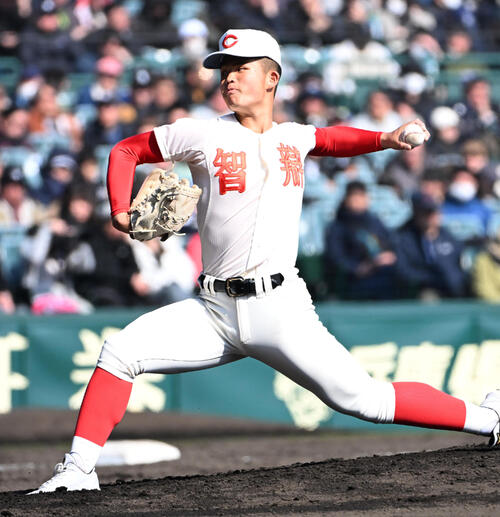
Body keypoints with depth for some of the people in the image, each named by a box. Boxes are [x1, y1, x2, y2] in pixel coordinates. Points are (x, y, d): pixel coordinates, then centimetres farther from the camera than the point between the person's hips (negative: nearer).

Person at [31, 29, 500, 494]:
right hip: (215, 311, 1)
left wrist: (386, 140, 16)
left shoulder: (292, 138, 10)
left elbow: (332, 140, 33)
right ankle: (78, 471, -10)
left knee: (362, 399, -10)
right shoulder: (205, 135, 2)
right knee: (120, 351, -16)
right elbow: (125, 151, 10)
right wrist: (120, 212, -6)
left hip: (280, 307, -1)